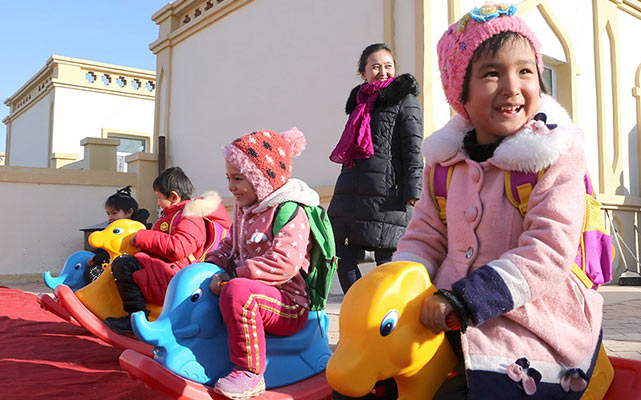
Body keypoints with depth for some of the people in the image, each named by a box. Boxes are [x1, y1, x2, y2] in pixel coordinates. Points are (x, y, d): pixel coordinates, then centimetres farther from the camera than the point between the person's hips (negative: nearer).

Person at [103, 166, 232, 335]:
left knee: (123, 265, -24)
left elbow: (176, 248, -29)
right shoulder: (177, 213, 21)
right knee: (118, 263, 26)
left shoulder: (190, 218, -15)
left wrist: (142, 237, -20)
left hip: (172, 274, -12)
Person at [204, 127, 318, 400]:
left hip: (288, 306, -10)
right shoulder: (244, 210, 14)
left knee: (237, 290, -38)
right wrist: (210, 265, 3)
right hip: (256, 293, 10)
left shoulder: (290, 213, -17)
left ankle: (249, 373, -26)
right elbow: (230, 246, 24)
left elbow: (282, 264, -29)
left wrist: (233, 274, -26)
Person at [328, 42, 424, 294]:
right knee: (343, 258, 4)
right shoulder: (360, 101, 21)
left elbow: (413, 150, -5)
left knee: (386, 259, -3)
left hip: (386, 192, -7)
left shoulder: (404, 100, 3)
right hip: (350, 192, 7)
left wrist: (411, 191, -15)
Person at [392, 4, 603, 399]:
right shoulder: (444, 161, 6)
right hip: (456, 327, 4)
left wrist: (461, 298, -25)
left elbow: (549, 254, -17)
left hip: (533, 333, -3)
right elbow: (425, 238, 10)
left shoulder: (557, 156, -9)